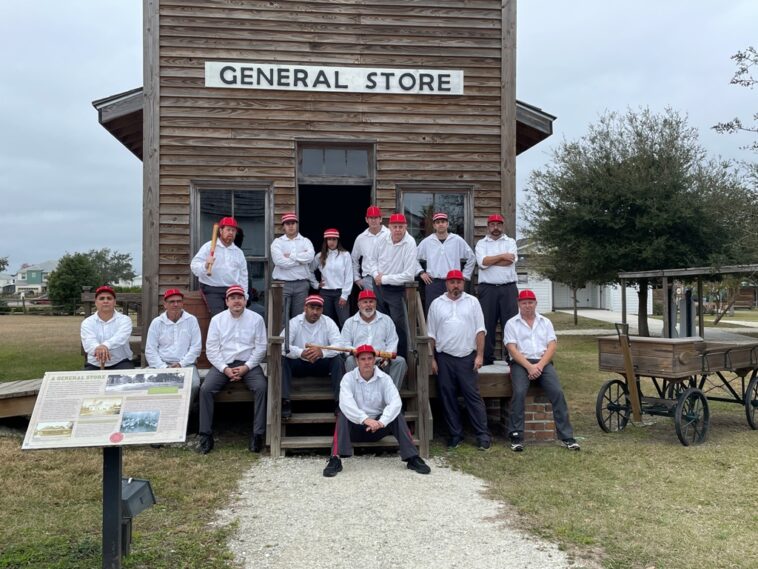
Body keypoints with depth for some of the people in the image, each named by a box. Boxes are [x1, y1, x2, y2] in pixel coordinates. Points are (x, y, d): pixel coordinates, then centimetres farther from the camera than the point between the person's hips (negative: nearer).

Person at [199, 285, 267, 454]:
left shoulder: (256, 319, 3)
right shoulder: (217, 320, 6)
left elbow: (261, 347, 0)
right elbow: (211, 348, 1)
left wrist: (246, 367, -11)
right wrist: (225, 369, -11)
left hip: (248, 364, -1)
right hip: (223, 364, 1)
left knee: (262, 387, -28)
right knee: (205, 388, -23)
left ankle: (258, 434, -23)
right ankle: (206, 435, -17)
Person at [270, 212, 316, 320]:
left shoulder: (305, 241, 10)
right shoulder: (277, 242, 5)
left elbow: (310, 256, -11)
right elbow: (279, 261, -13)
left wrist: (290, 255, -8)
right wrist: (301, 259, -6)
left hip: (301, 284, 2)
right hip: (282, 284, -2)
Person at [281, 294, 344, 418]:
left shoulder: (328, 322, -4)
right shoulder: (295, 322, -7)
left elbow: (339, 345, -17)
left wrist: (322, 351, -38)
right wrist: (301, 353, -39)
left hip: (321, 364, 1)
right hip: (299, 364, 0)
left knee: (338, 359, -26)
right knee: (283, 360, -28)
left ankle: (340, 402, -27)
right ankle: (285, 402, -32)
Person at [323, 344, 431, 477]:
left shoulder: (384, 378, -6)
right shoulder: (348, 378, -9)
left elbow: (395, 402, -21)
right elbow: (345, 403, -27)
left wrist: (381, 422, -37)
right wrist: (365, 419, -41)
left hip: (378, 426, 1)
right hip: (356, 426, -1)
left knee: (397, 416, -23)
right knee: (343, 415, -29)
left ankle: (412, 458, -23)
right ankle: (335, 460, -37)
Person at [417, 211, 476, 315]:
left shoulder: (458, 240, 4)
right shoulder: (426, 242, 4)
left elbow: (471, 258, 12)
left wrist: (465, 275, 8)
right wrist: (421, 272, 5)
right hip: (432, 283, 0)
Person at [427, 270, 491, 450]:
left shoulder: (472, 302, 5)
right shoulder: (436, 304, 7)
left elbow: (480, 330, 2)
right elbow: (431, 334, 7)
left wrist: (480, 355, -6)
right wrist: (432, 359, 2)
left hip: (467, 357, -2)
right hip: (444, 358, 2)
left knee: (473, 395, -3)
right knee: (448, 397, 5)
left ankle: (483, 435, 2)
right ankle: (455, 434, 15)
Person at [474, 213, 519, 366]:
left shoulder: (510, 242, 11)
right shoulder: (481, 243, 9)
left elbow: (511, 260, -8)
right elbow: (482, 262, -9)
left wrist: (489, 261, -6)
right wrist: (502, 256, -6)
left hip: (508, 288, 0)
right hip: (487, 289, 0)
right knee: (487, 323, 2)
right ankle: (487, 357, 9)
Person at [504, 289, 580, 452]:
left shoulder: (545, 322, 15)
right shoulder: (511, 323, 6)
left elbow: (552, 346, 5)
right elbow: (512, 349, -5)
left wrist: (540, 365, -11)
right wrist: (529, 366, -16)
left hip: (543, 362, 2)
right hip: (521, 363, -2)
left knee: (558, 392, -19)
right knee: (519, 392, -28)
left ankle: (567, 436, -12)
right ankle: (516, 436, -20)